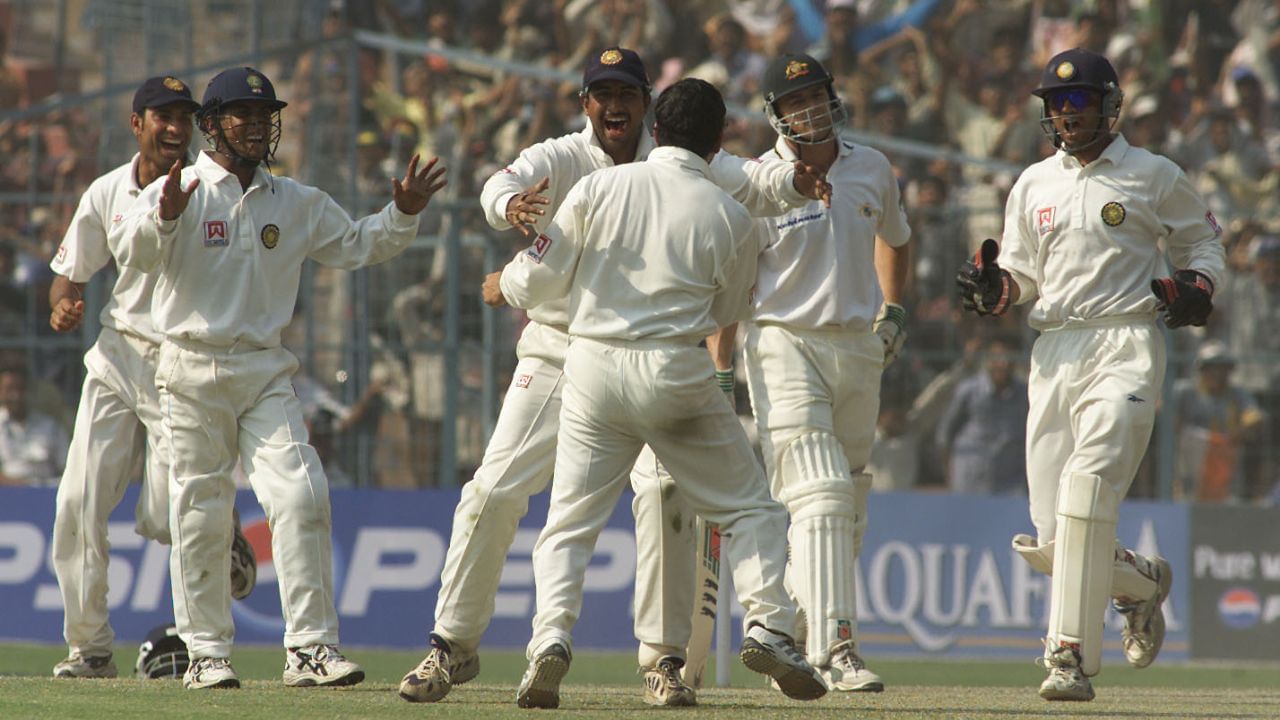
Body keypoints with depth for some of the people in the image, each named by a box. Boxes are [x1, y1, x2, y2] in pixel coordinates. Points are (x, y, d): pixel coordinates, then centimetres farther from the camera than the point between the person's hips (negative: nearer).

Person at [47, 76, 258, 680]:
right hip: (115, 357, 3)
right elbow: (69, 273, 12)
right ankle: (90, 647, 5)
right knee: (79, 502, -6)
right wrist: (64, 307, -11)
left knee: (164, 521, -8)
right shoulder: (107, 193, 3)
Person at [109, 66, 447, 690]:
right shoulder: (180, 190, -3)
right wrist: (164, 217, -39)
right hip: (193, 373, -3)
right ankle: (206, 651, 9)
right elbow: (131, 251, -19)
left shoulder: (297, 203, 13)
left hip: (265, 372, 3)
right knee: (201, 515, 0)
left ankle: (310, 648, -9)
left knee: (300, 497, -10)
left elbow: (357, 245, 21)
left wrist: (402, 216, 3)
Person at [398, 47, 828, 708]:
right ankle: (452, 647, 10)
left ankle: (663, 658, -6)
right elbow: (501, 187, -27)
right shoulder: (560, 160, -7)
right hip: (557, 350, 0)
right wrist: (512, 206, -52)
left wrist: (797, 182, -37)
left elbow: (750, 184, -14)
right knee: (493, 491, -4)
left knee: (665, 490, -16)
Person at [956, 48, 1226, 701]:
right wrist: (992, 290, -1)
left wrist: (1194, 290, -5)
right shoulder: (1033, 185, 16)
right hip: (1054, 350, 5)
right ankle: (1142, 582, 31)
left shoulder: (1154, 176, 5)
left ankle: (1071, 655, -23)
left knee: (1087, 490, -24)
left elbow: (1203, 241, 15)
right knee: (1049, 542, 0)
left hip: (1126, 346, -5)